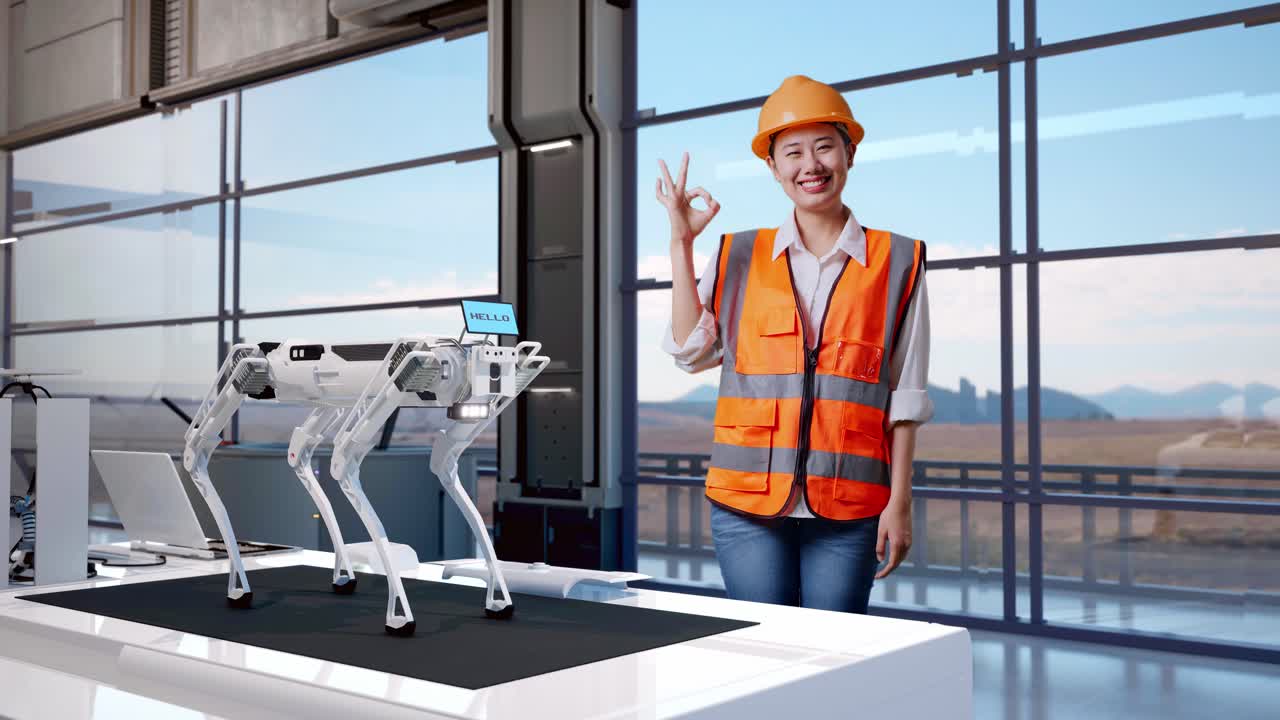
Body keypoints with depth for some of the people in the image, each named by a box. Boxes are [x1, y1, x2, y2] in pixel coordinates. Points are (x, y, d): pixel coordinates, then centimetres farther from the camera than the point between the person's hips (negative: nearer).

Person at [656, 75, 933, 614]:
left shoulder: (897, 262, 5)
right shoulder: (738, 256, 10)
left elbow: (904, 396, 4)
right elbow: (691, 351, -1)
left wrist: (899, 501, 0)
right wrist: (681, 243, 0)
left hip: (848, 510, -1)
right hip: (747, 503, 1)